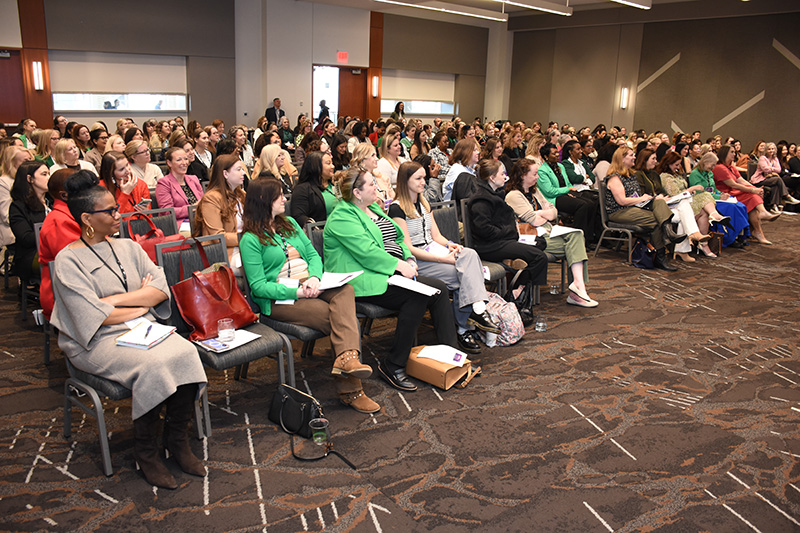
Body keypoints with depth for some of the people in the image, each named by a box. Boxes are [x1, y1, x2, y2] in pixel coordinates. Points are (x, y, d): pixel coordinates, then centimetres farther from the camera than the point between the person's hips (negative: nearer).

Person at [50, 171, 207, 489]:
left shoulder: (128, 247, 13)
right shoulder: (68, 260, -5)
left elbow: (162, 289, 2)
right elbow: (94, 317, -14)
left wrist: (115, 299, -10)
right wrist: (142, 301, -3)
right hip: (97, 341, -5)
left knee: (186, 352, -24)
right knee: (152, 365, -32)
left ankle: (178, 439, -10)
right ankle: (146, 450, -12)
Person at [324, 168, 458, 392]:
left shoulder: (374, 208, 20)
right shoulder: (342, 217, -9)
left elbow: (398, 239, 22)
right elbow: (367, 252, -20)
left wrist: (409, 260, 4)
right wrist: (400, 265, -19)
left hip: (391, 272, 9)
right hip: (365, 281, -9)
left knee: (439, 288, -9)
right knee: (417, 296, -28)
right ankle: (392, 365, -17)